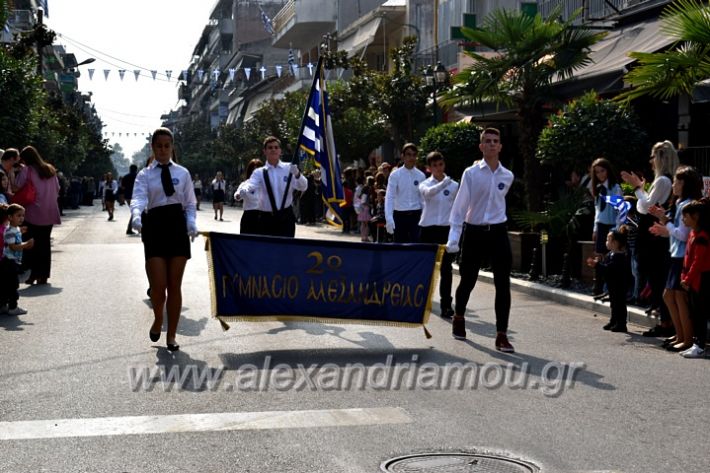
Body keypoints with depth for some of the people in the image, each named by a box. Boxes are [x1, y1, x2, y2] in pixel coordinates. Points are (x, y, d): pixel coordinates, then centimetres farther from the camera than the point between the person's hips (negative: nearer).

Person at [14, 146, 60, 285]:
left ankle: (31, 274, 0)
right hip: (50, 214, 5)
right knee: (45, 244, 10)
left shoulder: (27, 170, -6)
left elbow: (16, 187, -12)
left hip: (33, 214, -5)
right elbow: (57, 190, 13)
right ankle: (43, 276, 11)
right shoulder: (50, 170, 10)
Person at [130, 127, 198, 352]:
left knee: (175, 285, 3)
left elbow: (190, 203, 12)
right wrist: (136, 215, -36)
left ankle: (171, 335, 14)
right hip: (154, 226, -1)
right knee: (158, 285, -6)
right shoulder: (145, 174, 5)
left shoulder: (182, 173, 10)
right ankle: (158, 318, 27)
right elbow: (138, 198, -14)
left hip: (178, 226, 1)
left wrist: (191, 222, -8)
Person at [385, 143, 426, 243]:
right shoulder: (395, 175, -4)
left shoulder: (421, 176, 3)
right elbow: (389, 197, -10)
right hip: (400, 215, -1)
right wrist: (389, 218, -22)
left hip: (416, 215, 1)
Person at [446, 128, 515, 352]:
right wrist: (453, 237, -13)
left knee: (503, 285, -6)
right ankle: (458, 318, 40)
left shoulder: (507, 176, 2)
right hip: (473, 233, -2)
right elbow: (460, 206, -8)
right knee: (467, 282, 12)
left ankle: (501, 336, -1)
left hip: (497, 233, 2)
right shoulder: (471, 173, -6)